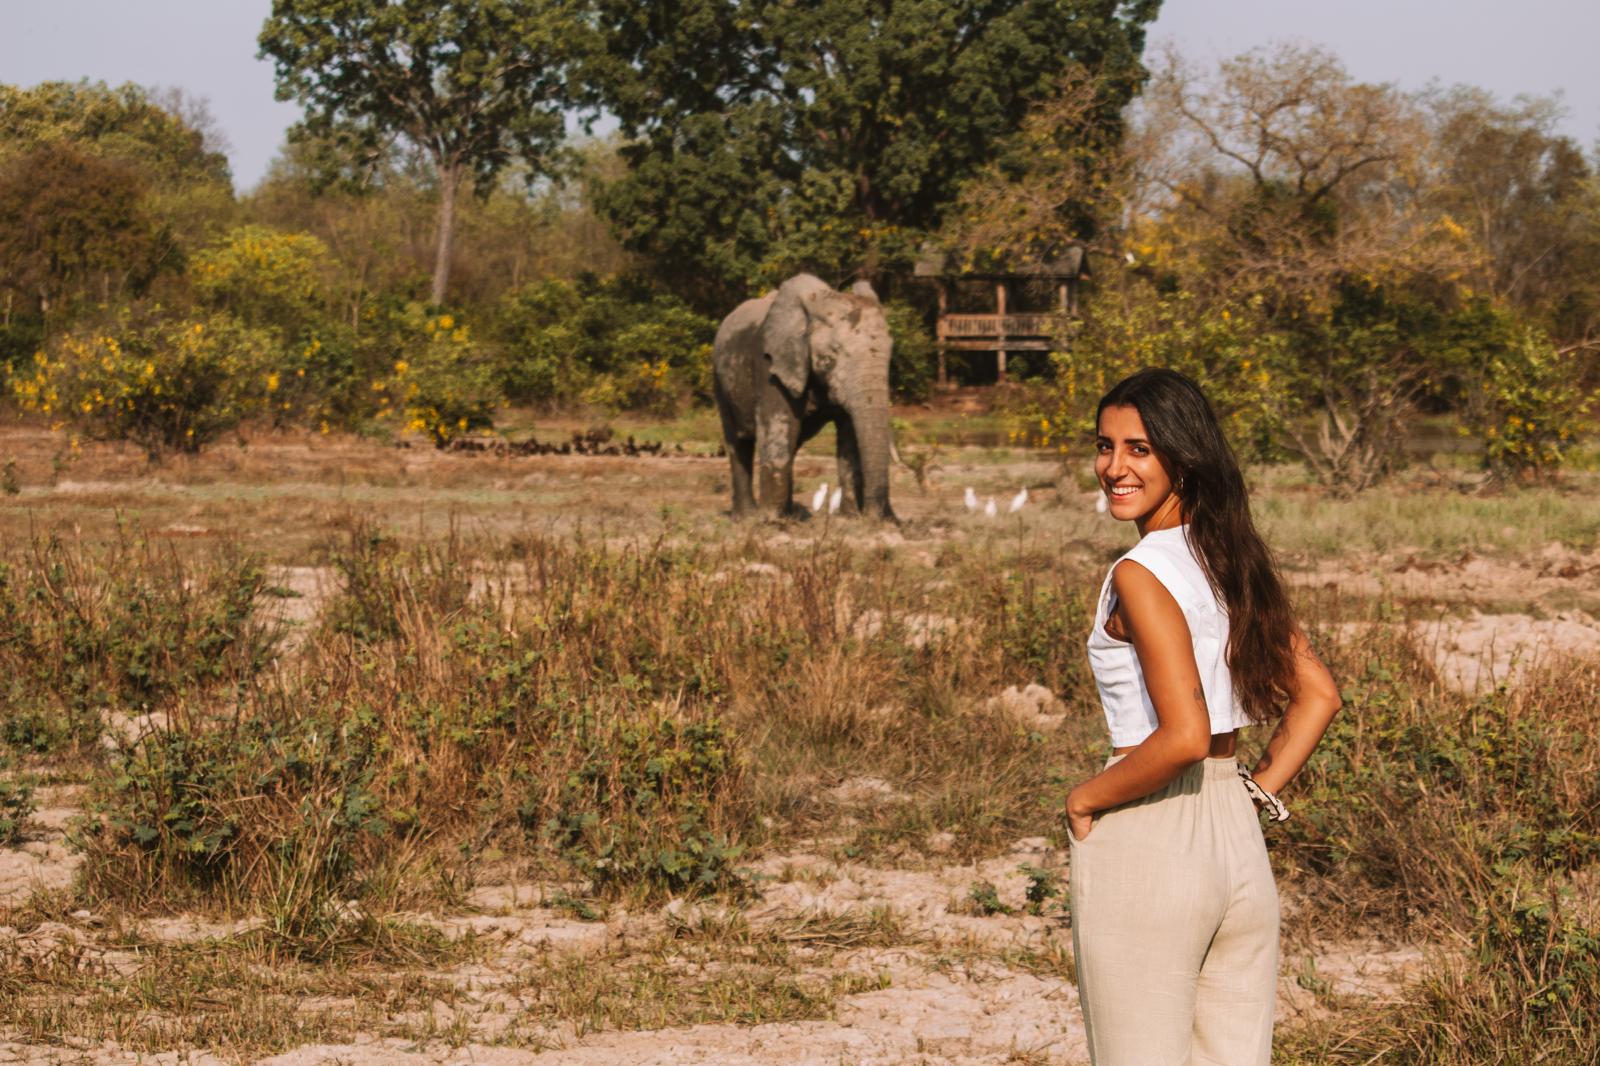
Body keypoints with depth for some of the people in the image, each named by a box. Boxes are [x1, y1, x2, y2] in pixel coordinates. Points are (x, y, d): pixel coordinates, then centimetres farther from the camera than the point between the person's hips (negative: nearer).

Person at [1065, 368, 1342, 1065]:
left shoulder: (1141, 576, -16)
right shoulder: (1233, 560, 8)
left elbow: (1185, 736, -24)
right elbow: (1317, 695, 13)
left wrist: (1086, 799, -11)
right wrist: (1261, 789, 11)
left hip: (1144, 847, -8)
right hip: (1238, 840, 8)